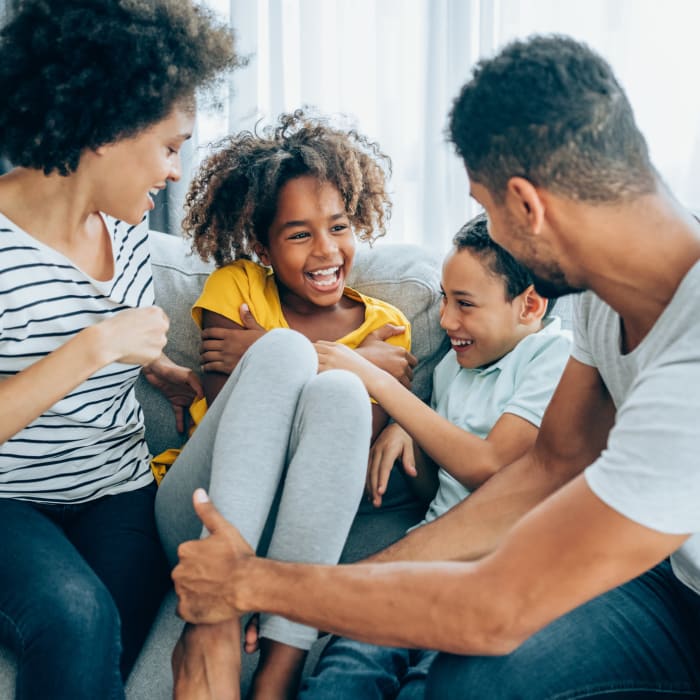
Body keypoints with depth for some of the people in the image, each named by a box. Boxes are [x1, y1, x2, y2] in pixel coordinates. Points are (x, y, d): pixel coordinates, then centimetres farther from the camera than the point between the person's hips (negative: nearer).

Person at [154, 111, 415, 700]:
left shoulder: (386, 328, 9)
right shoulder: (237, 285, 8)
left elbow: (360, 451, -3)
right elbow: (222, 406, -5)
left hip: (296, 529, 1)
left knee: (339, 390, -31)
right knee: (284, 348, -27)